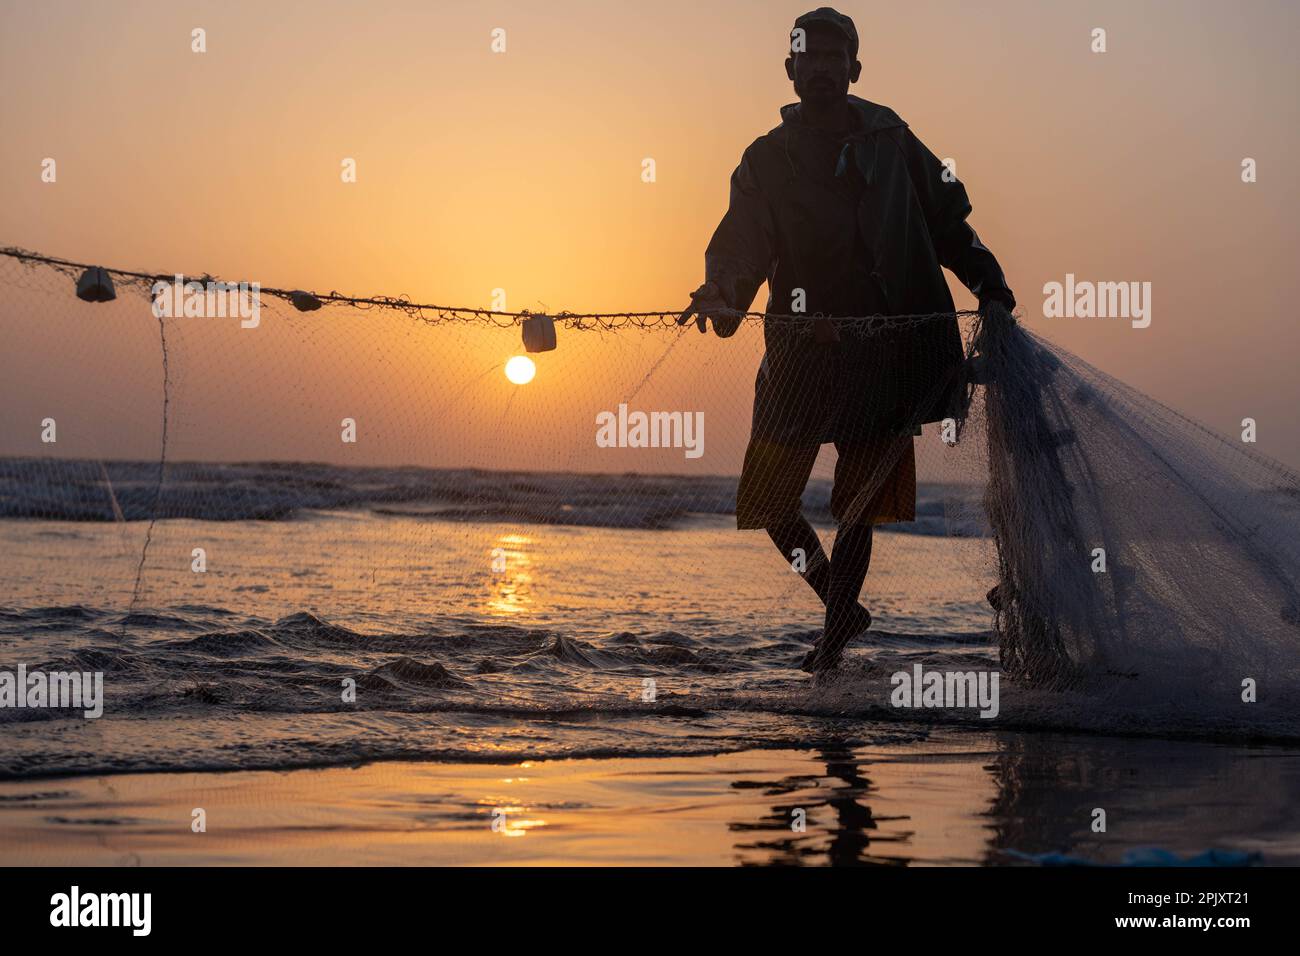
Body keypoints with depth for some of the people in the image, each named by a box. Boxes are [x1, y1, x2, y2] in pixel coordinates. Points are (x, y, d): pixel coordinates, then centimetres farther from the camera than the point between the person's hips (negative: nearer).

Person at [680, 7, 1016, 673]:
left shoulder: (892, 142, 10)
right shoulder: (768, 158, 8)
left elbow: (946, 222, 16)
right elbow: (743, 244, -4)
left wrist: (989, 286, 4)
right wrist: (722, 293, -24)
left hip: (888, 348, 0)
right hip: (802, 349, 1)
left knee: (859, 506, 1)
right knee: (768, 497, -1)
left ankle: (836, 628, 15)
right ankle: (841, 609, 21)